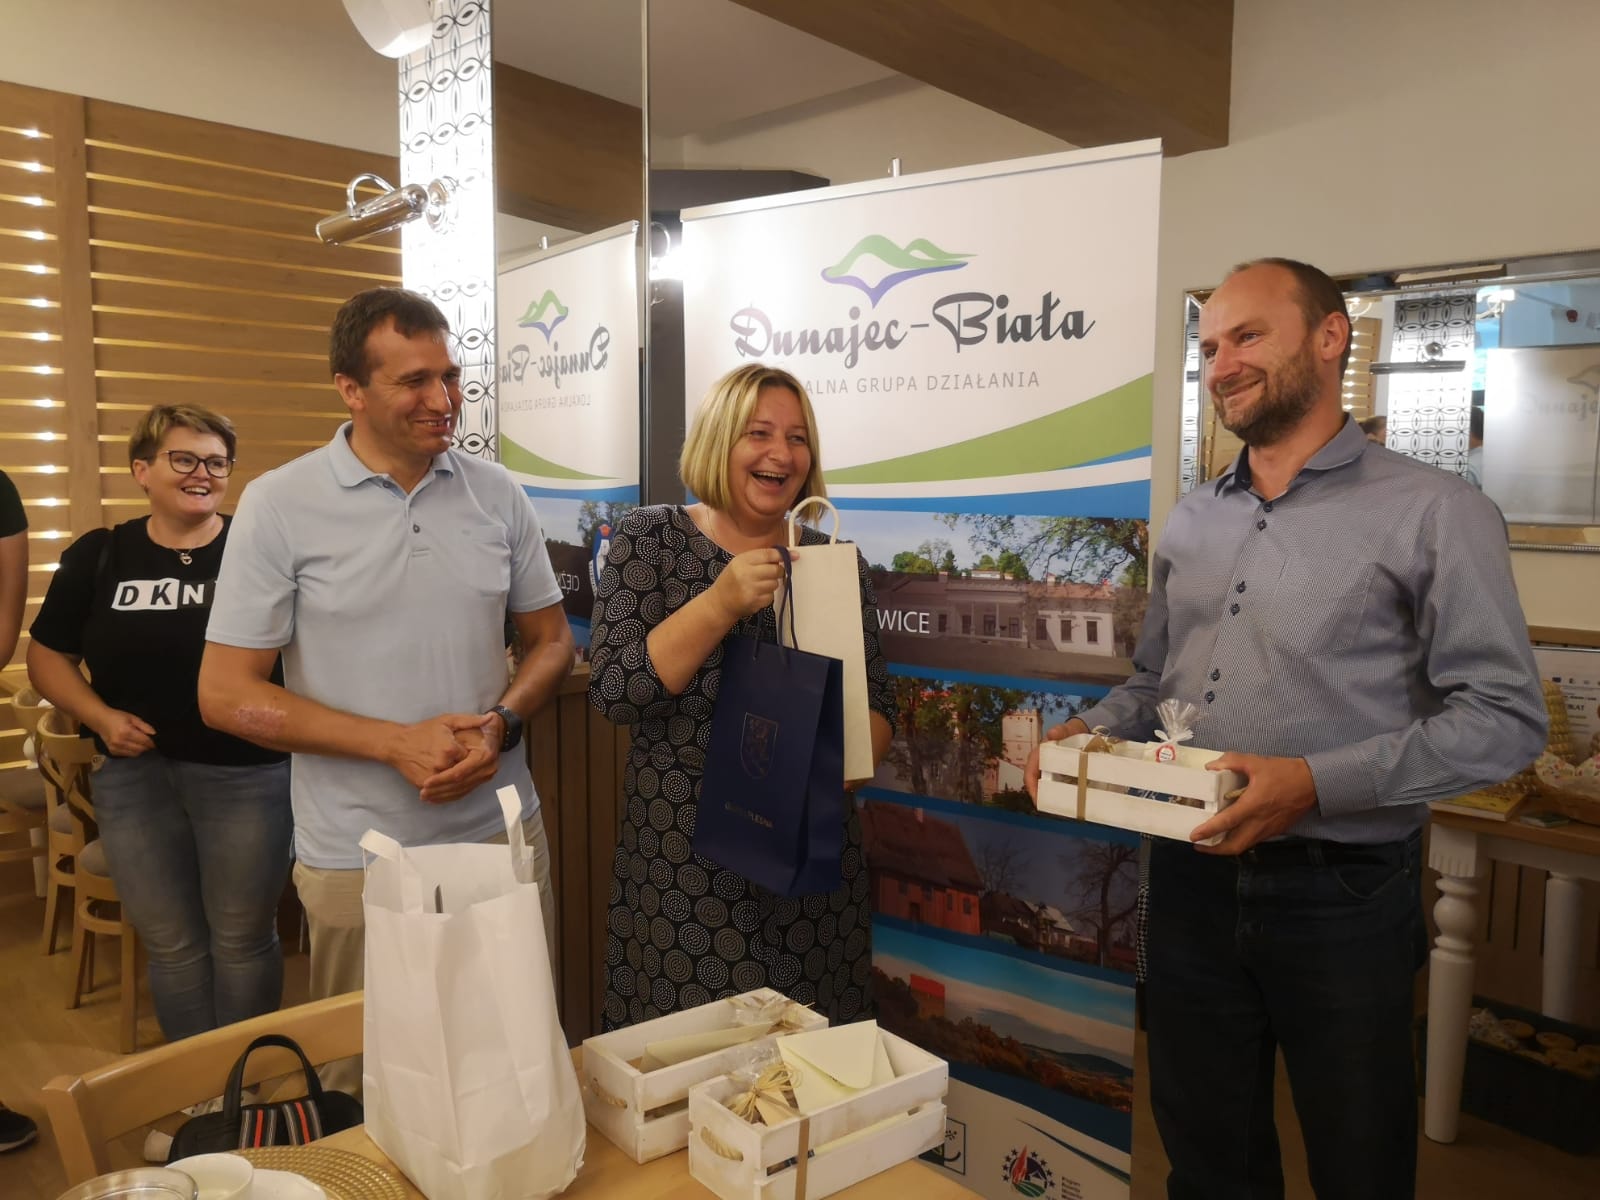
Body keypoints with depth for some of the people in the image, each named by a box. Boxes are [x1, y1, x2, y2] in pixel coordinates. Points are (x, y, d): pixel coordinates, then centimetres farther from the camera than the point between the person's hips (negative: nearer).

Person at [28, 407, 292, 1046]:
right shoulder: (98, 557, 4)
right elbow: (47, 657, 12)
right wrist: (100, 716, -3)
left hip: (248, 772, -2)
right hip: (135, 775, 3)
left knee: (243, 938, 10)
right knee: (171, 945, 14)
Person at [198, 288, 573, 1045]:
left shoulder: (497, 494, 2)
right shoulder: (279, 505, -7)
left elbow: (550, 640, 10)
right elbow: (227, 695, -7)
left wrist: (501, 725, -10)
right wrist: (396, 742, -16)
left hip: (503, 834, 3)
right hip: (358, 860, -2)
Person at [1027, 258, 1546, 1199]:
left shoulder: (1434, 513, -9)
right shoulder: (1192, 522, 9)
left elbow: (1504, 717, -14)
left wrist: (1316, 783, -24)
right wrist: (1092, 732, -3)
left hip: (1342, 891, -4)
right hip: (1192, 879, 5)